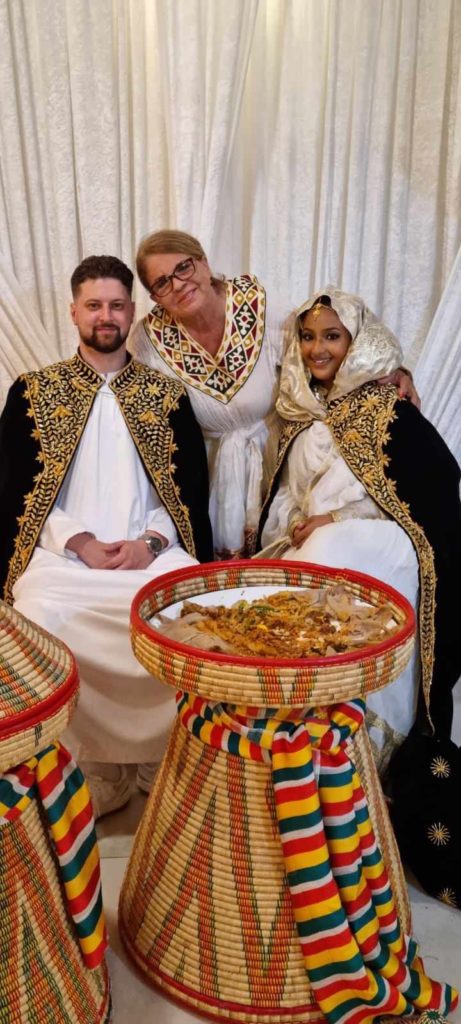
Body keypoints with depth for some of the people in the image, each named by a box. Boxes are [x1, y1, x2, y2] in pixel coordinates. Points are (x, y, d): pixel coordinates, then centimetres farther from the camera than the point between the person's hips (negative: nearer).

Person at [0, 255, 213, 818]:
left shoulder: (167, 394, 13)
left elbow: (193, 486, 9)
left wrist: (151, 541, -9)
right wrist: (79, 542, -10)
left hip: (152, 551, 1)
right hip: (63, 552, 0)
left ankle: (167, 758, -4)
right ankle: (97, 771, -8)